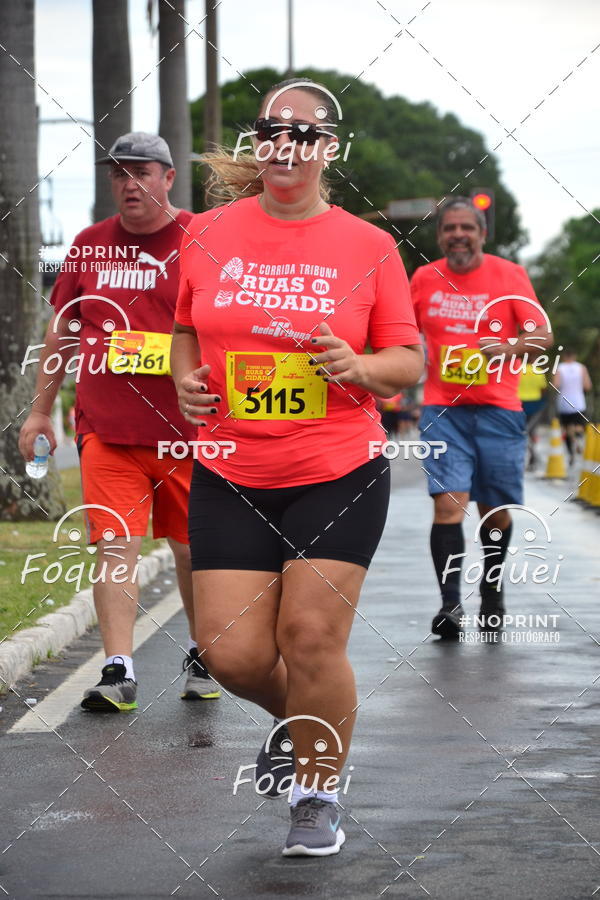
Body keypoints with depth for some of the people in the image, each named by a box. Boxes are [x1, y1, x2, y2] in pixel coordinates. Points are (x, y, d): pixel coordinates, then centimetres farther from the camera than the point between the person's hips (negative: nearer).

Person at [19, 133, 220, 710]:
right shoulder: (90, 245, 10)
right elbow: (62, 329, 18)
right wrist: (40, 408, 16)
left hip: (187, 428, -2)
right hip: (105, 428, 2)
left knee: (193, 549, 9)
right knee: (114, 546, -8)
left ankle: (203, 658, 28)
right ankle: (118, 672, -8)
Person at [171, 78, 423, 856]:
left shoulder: (368, 246, -2)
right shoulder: (209, 234, 4)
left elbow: (409, 362, 3)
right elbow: (187, 326, 19)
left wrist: (357, 367, -17)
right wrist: (186, 381, 0)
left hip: (340, 475, -2)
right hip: (230, 477, 2)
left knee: (311, 639, -7)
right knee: (232, 652, -3)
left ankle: (319, 792, 17)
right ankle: (296, 718, 33)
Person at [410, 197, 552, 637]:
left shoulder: (509, 275, -1)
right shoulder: (425, 278, 6)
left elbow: (543, 335, -7)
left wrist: (509, 347, -25)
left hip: (497, 408, 0)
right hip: (442, 408, 0)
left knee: (496, 511, 8)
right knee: (448, 503, -15)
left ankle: (492, 587, 33)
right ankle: (450, 604, -18)